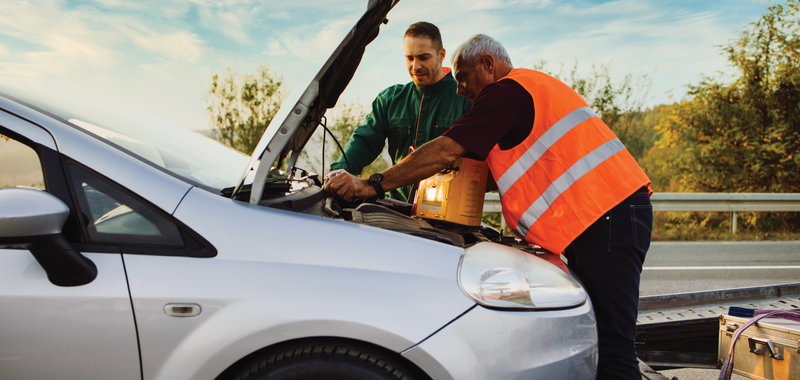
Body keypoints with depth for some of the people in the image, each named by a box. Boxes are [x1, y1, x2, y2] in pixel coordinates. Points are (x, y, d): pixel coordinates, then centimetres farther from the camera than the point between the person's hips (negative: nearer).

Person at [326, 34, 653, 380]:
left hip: (607, 214, -10)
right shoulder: (534, 87, 26)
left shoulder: (507, 90, -7)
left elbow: (445, 152, -12)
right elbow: (513, 173, 30)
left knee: (613, 343, -8)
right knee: (591, 336, 14)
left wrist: (371, 186, -8)